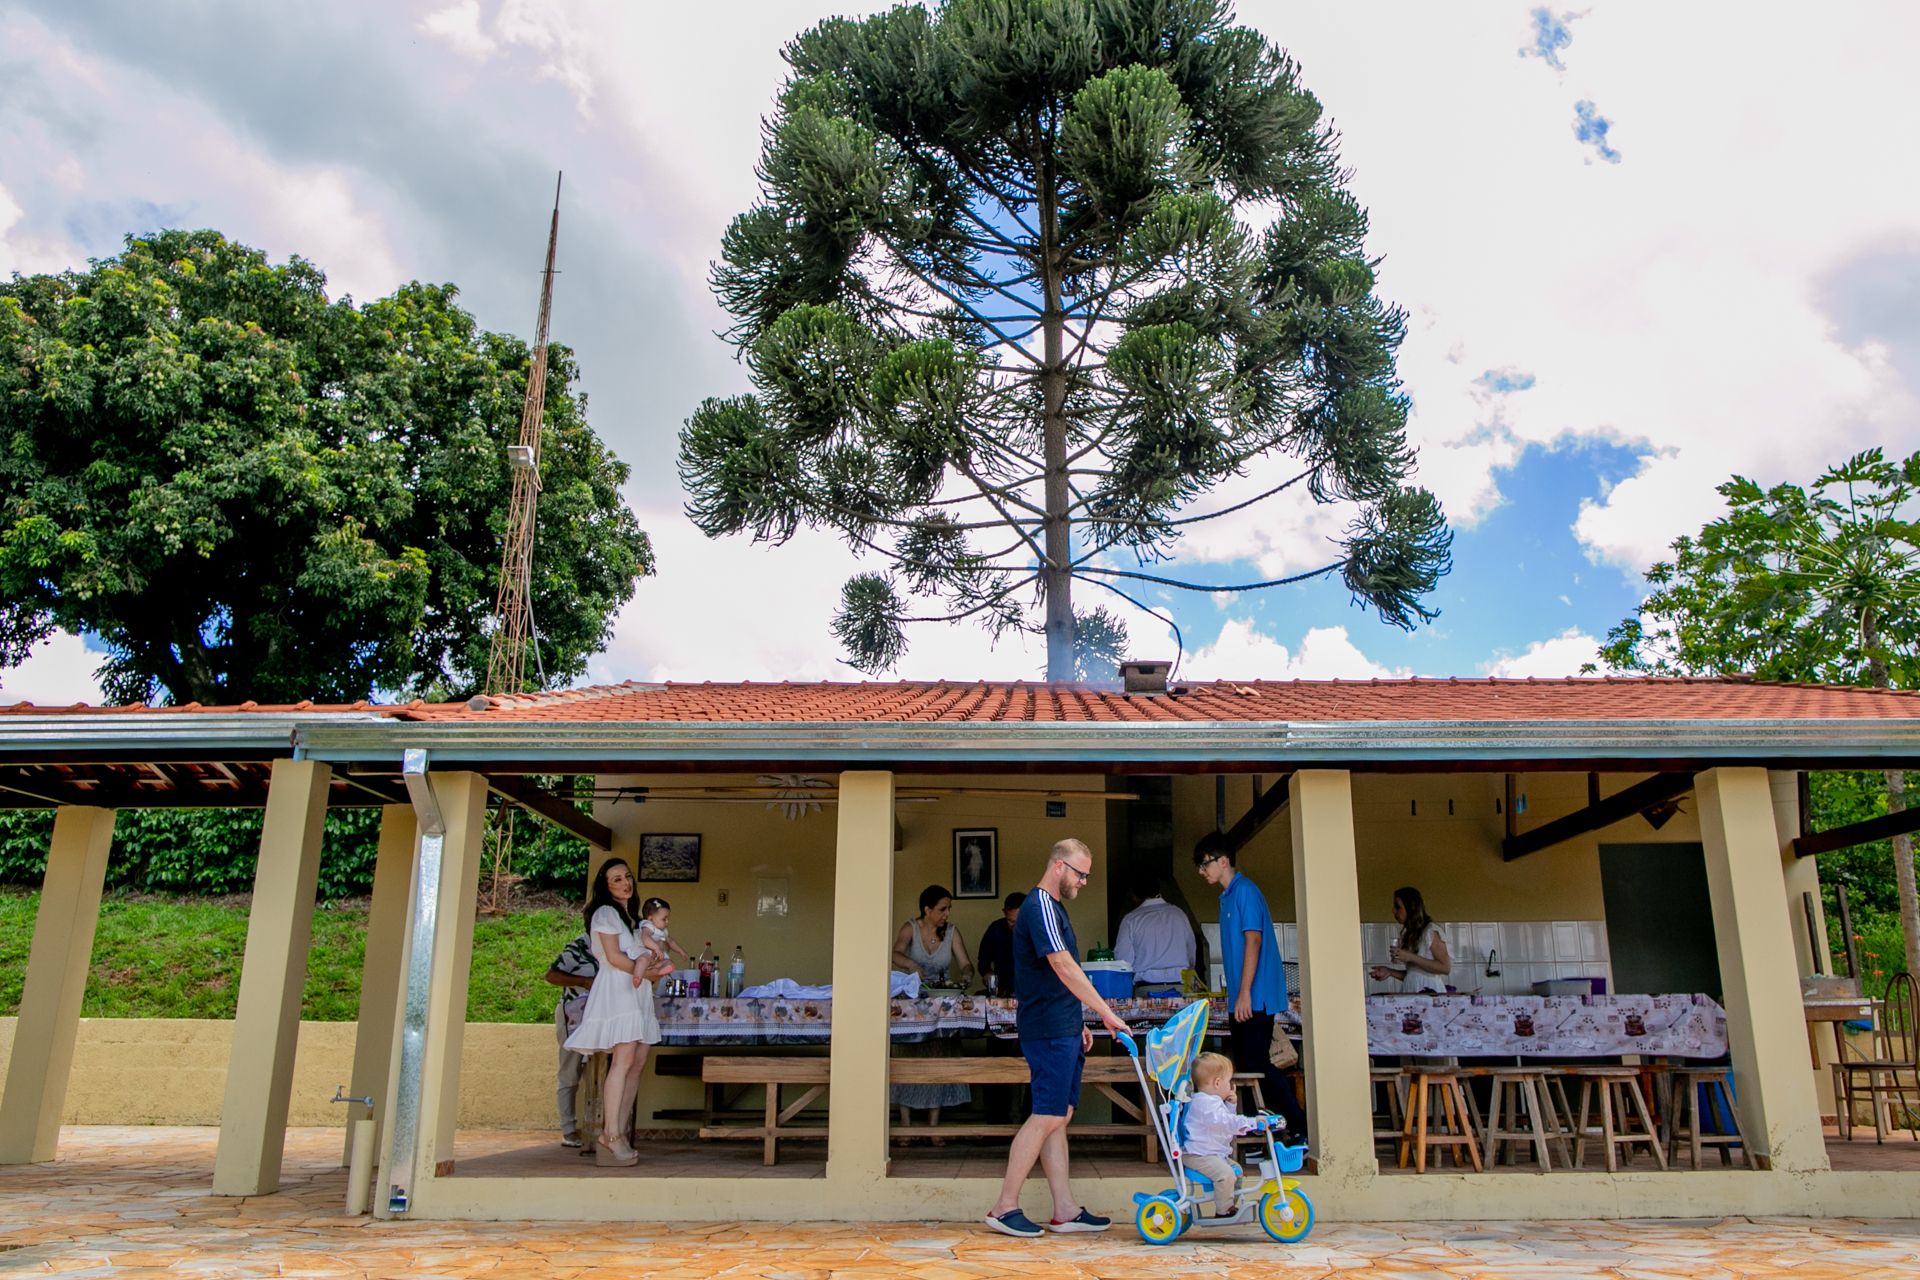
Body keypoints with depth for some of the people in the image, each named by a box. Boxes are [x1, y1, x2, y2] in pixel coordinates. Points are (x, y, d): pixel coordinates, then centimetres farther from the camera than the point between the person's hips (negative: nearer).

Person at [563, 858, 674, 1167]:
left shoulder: (631, 917, 26)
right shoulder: (605, 912, -1)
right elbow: (614, 957, -10)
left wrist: (649, 963, 1)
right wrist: (647, 972, -5)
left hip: (637, 991, 9)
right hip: (617, 990, -9)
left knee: (638, 1062, -1)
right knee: (624, 1058, -18)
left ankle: (617, 1133, -2)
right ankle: (611, 1135, -19)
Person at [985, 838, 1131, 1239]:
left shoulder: (1053, 907, 18)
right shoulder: (1040, 907, -15)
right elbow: (1065, 969, -22)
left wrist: (1078, 1024, 22)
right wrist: (1106, 1013, -21)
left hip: (1062, 1030, 10)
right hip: (1049, 1031, -10)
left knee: (1058, 1117, 9)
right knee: (1047, 1117, -8)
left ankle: (1065, 1210, 13)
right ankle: (1004, 1207, -1)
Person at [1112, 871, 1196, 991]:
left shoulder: (1131, 919, 1)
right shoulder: (1179, 914, 10)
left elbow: (1123, 959, -1)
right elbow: (1191, 954, 11)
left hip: (1146, 986, -3)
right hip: (1180, 984, 3)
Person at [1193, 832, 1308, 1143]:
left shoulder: (1245, 891, -12)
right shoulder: (1228, 896, 17)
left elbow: (1254, 940, -19)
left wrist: (1244, 994, -22)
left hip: (1254, 998, -10)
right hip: (1241, 1000, 10)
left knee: (1256, 1065, -9)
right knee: (1246, 1065, 10)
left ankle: (1299, 1127, -4)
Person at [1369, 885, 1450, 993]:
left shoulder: (1431, 931, -3)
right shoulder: (1407, 935, 15)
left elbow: (1445, 968, -11)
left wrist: (1411, 957, -16)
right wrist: (1390, 972, 3)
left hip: (1430, 995, -5)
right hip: (1410, 995, 5)